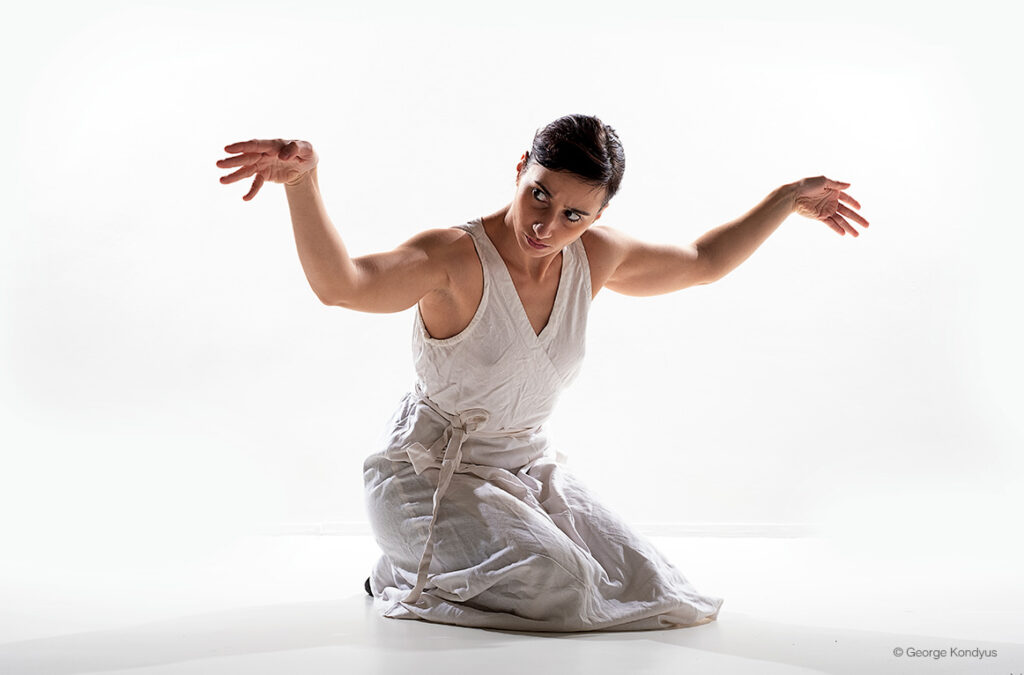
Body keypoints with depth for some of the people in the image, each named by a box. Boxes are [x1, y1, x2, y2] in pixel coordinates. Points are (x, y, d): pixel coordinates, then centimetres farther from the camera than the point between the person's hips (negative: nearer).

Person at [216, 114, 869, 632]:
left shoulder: (595, 256, -3)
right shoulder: (454, 259, -23)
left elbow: (703, 262, 15)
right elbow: (340, 283, -41)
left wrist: (788, 199, 16)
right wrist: (304, 180, -57)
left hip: (530, 467, 7)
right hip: (433, 471, -7)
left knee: (651, 591, 0)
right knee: (559, 584, -28)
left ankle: (473, 551, 19)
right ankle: (411, 575, 1)